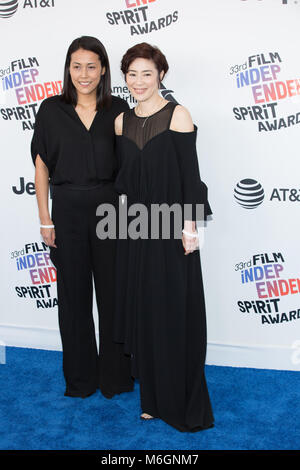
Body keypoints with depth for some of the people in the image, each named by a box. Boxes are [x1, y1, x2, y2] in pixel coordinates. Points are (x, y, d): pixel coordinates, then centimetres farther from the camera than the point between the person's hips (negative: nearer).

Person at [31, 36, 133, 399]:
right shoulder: (52, 110, 1)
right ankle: (80, 378, 26)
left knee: (113, 291, 6)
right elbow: (42, 167, 3)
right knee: (74, 294, 9)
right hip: (68, 209, 0)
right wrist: (45, 220, -1)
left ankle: (115, 375, 24)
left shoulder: (118, 110, 3)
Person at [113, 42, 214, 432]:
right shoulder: (122, 121, 9)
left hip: (171, 228, -5)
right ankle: (154, 398, 26)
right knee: (143, 313, 10)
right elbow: (124, 177, 14)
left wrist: (190, 227, -14)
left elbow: (190, 174, -9)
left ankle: (184, 404, 17)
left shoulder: (177, 115, -5)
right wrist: (125, 218, 11)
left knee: (176, 315, 1)